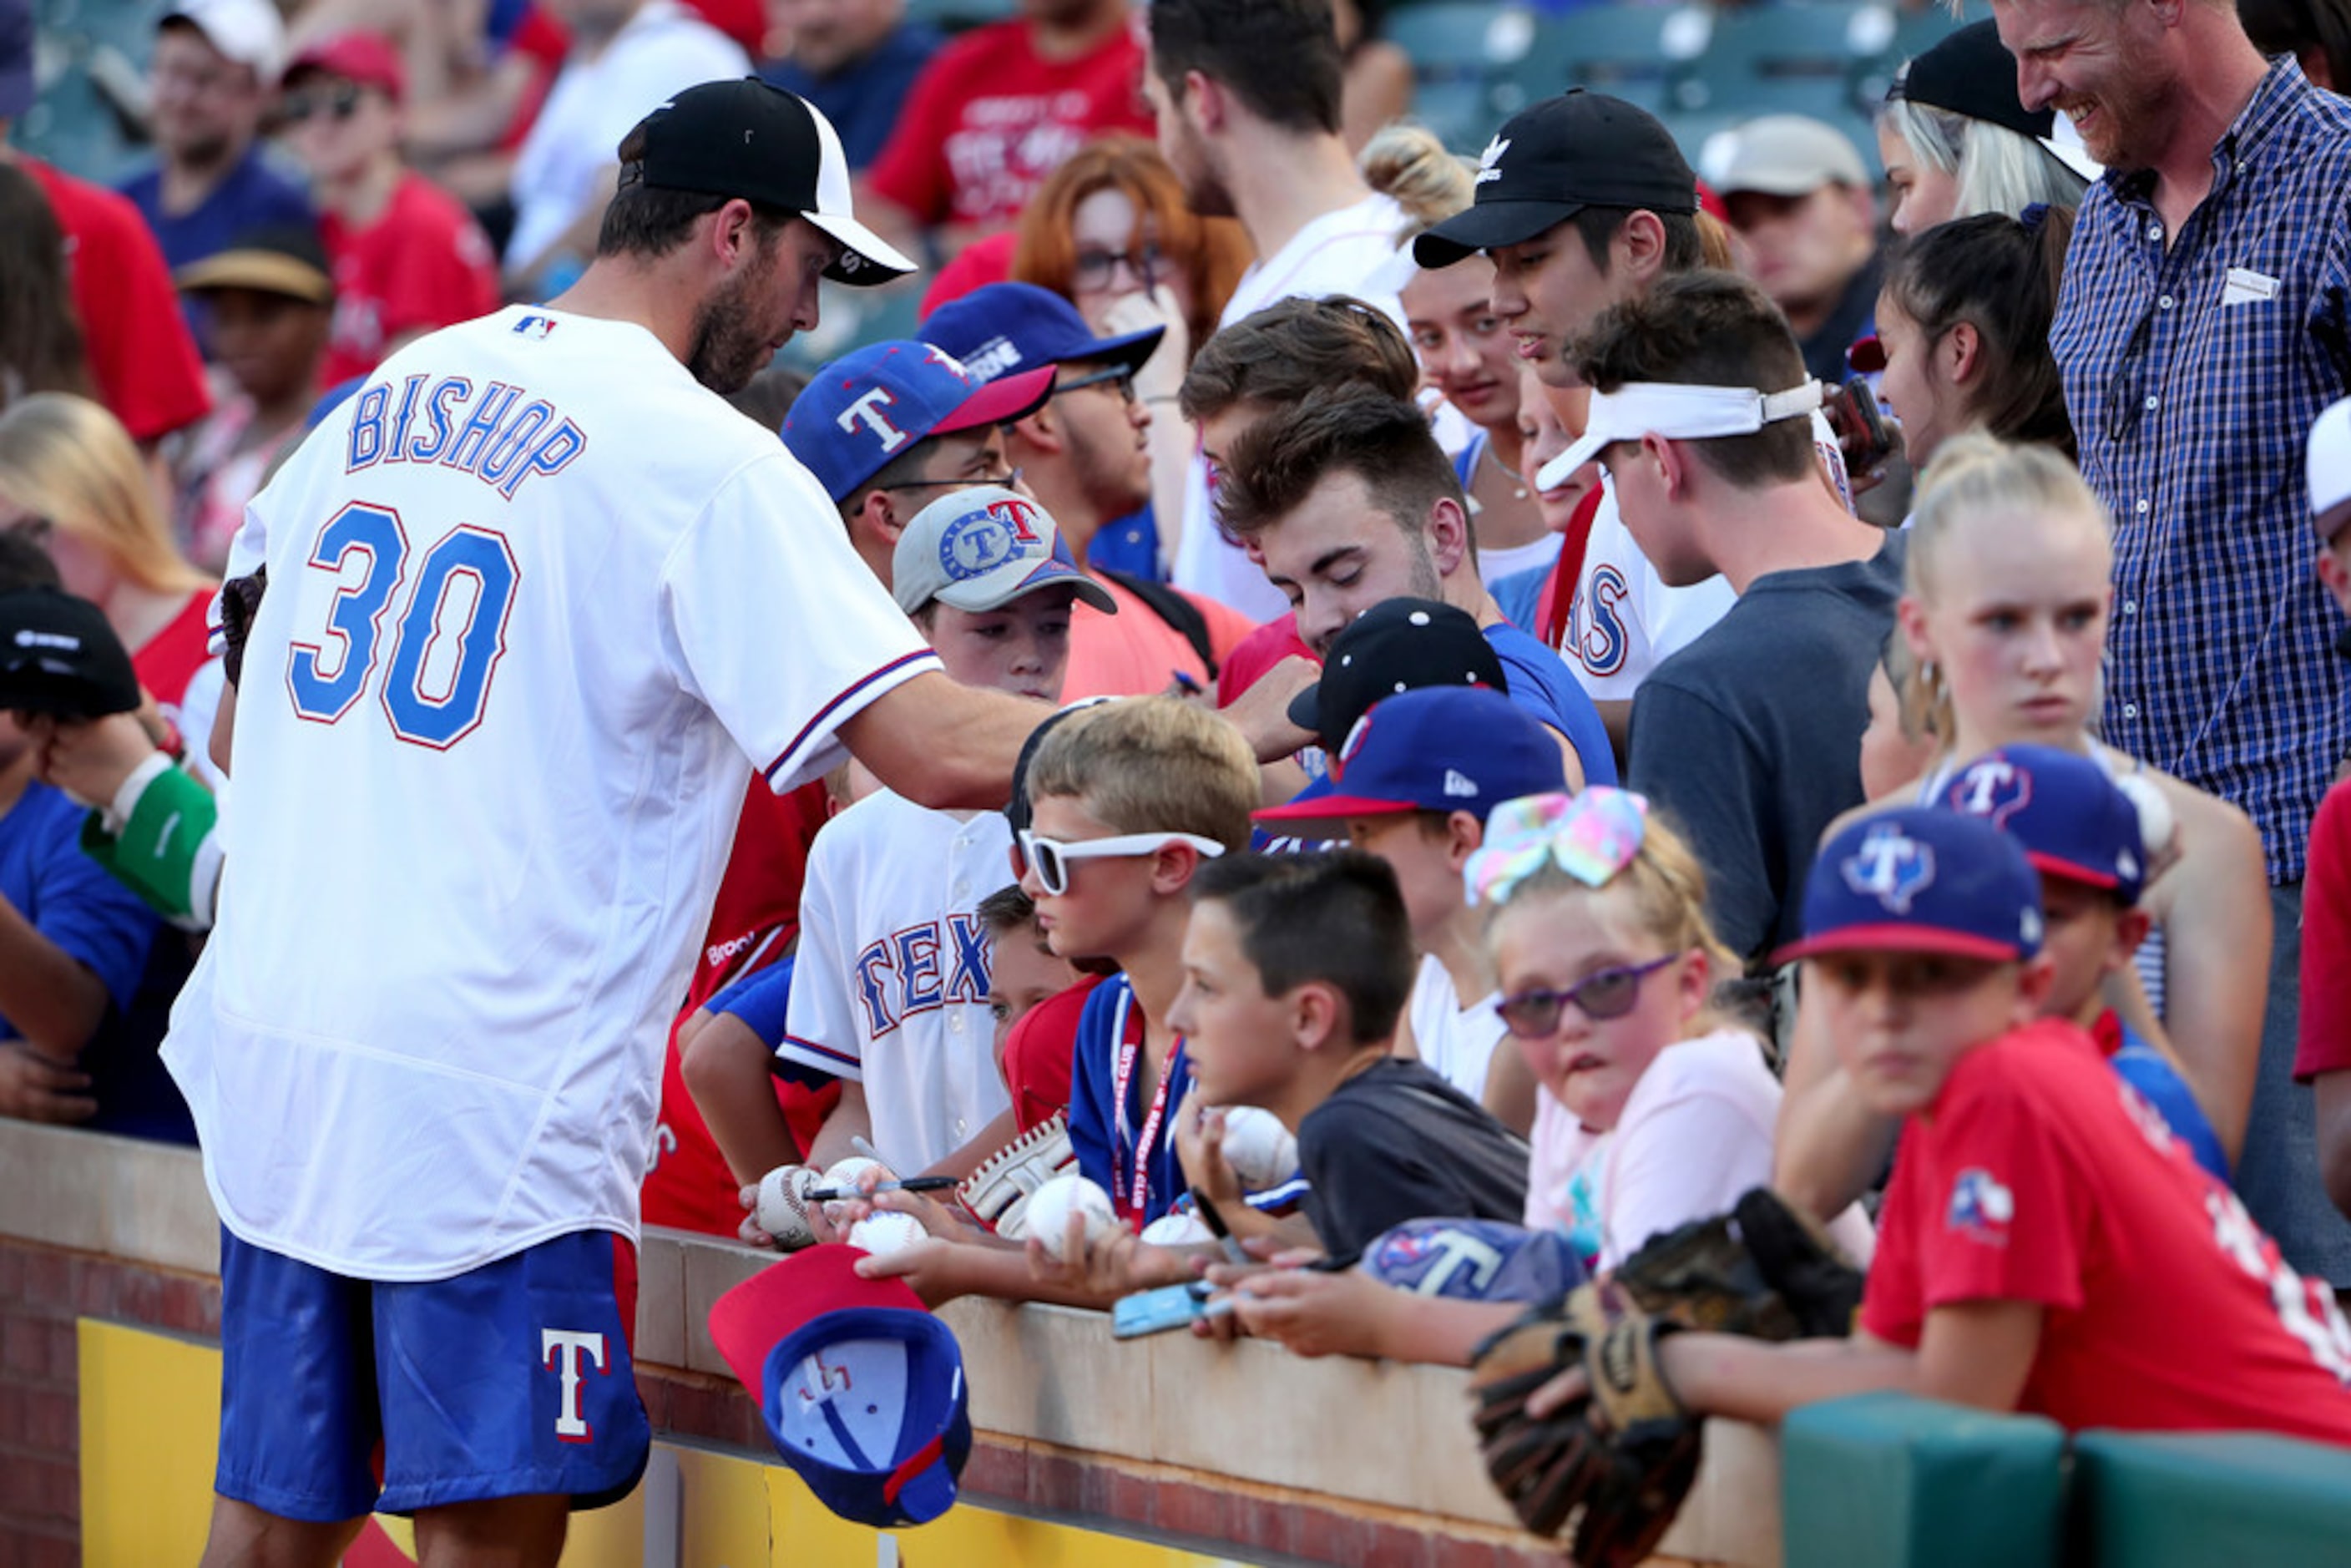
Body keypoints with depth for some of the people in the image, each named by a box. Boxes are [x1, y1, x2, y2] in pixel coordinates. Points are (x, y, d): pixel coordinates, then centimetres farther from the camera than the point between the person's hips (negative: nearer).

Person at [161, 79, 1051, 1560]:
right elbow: (939, 747, -18)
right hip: (494, 1094, -7)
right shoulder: (705, 460, -9)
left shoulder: (385, 396, 13)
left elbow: (234, 733, 24)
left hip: (269, 1039, 7)